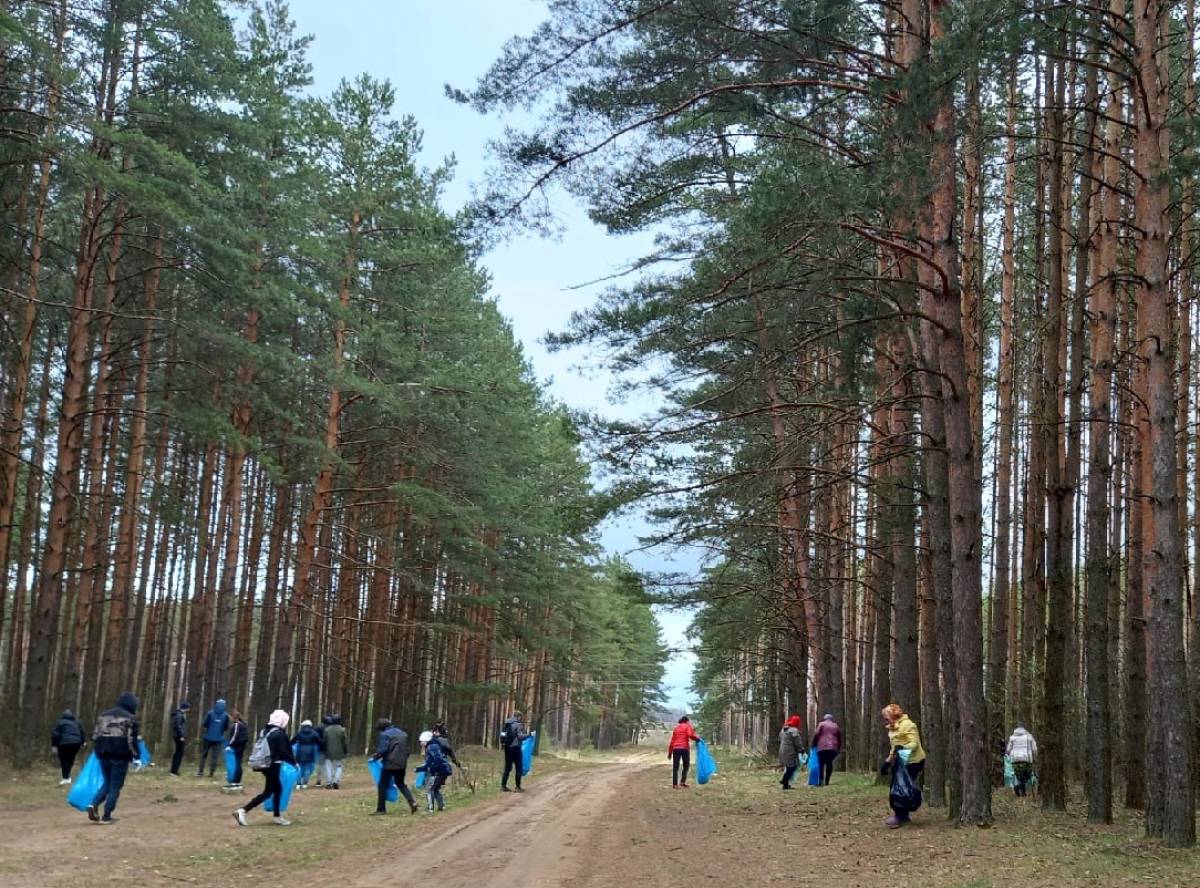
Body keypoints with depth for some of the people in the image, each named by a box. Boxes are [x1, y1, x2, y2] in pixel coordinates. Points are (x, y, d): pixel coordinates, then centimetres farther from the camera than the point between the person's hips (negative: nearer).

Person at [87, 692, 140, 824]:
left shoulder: (103, 715, 14)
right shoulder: (130, 718, -5)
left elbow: (95, 736, 15)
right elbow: (132, 740, -10)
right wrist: (136, 755, -1)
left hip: (104, 754, 6)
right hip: (120, 756, -5)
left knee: (108, 783, 19)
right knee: (115, 785, 2)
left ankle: (94, 804, -3)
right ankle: (106, 816, 0)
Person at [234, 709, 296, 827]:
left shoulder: (265, 731, 11)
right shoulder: (279, 734, -14)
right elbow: (283, 752, -17)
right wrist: (294, 761, -5)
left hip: (265, 764, 9)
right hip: (273, 765, -9)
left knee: (278, 789, 18)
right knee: (268, 792, -4)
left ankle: (278, 817, 21)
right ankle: (243, 811, -14)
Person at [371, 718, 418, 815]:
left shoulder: (385, 735, -9)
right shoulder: (402, 734, 14)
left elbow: (382, 750, -16)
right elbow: (406, 750, 17)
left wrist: (375, 757, 1)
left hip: (390, 764, -7)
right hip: (402, 764, 7)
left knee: (382, 785, 5)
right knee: (401, 784, 21)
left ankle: (381, 809, 5)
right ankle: (412, 802, 3)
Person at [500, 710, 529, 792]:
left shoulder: (507, 724, 11)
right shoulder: (518, 724, -10)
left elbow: (502, 735, 13)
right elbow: (520, 736, -16)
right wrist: (528, 734, -2)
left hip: (507, 748, 7)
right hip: (515, 748, -7)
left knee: (507, 767, 12)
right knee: (518, 768, 3)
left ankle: (503, 786, 9)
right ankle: (518, 787, 4)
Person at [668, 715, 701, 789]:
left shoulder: (676, 728, 22)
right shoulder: (688, 726, 7)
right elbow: (690, 735, -13)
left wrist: (670, 752, 20)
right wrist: (697, 738, 5)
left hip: (675, 748, 4)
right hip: (684, 748, -4)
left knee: (675, 767, 5)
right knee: (686, 765, 10)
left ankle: (675, 784, 0)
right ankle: (682, 781, -2)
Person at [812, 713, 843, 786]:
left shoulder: (822, 724, 7)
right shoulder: (836, 726, 18)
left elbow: (816, 735, -3)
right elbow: (839, 739, 18)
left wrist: (813, 744, 6)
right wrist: (838, 748, 24)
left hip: (822, 747, -3)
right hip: (833, 748, 3)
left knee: (821, 764, -1)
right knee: (829, 764, 5)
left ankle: (821, 780, -14)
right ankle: (827, 781, 0)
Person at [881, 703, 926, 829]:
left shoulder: (907, 725, -16)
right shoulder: (892, 729, 13)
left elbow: (914, 743, -22)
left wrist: (902, 748, -37)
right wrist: (888, 761, 15)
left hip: (912, 762, -9)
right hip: (901, 763, 9)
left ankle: (899, 817, -7)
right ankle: (903, 815, 13)